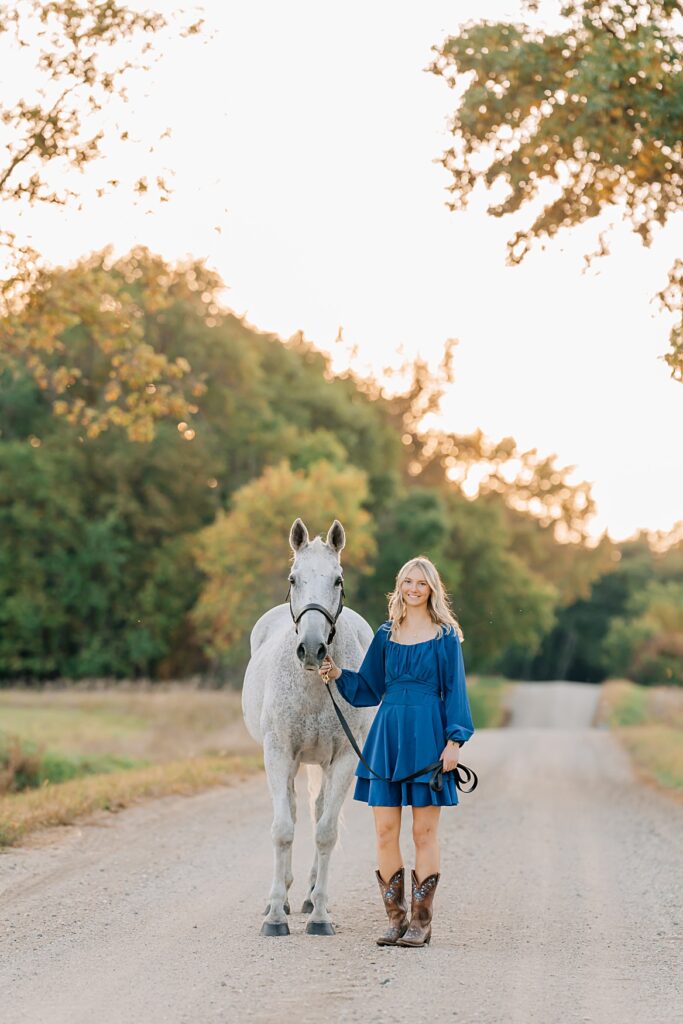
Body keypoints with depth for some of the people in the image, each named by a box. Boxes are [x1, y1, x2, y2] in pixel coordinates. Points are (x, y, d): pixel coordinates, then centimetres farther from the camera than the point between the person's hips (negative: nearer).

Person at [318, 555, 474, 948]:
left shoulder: (446, 636, 1)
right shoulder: (386, 634, 12)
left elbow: (455, 691, 0)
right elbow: (369, 690, 15)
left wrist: (454, 740, -9)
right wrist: (339, 674, -2)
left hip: (427, 737, -4)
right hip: (388, 735, 4)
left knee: (425, 832, 0)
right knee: (386, 830, 1)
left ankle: (421, 921, 6)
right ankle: (396, 919, 10)